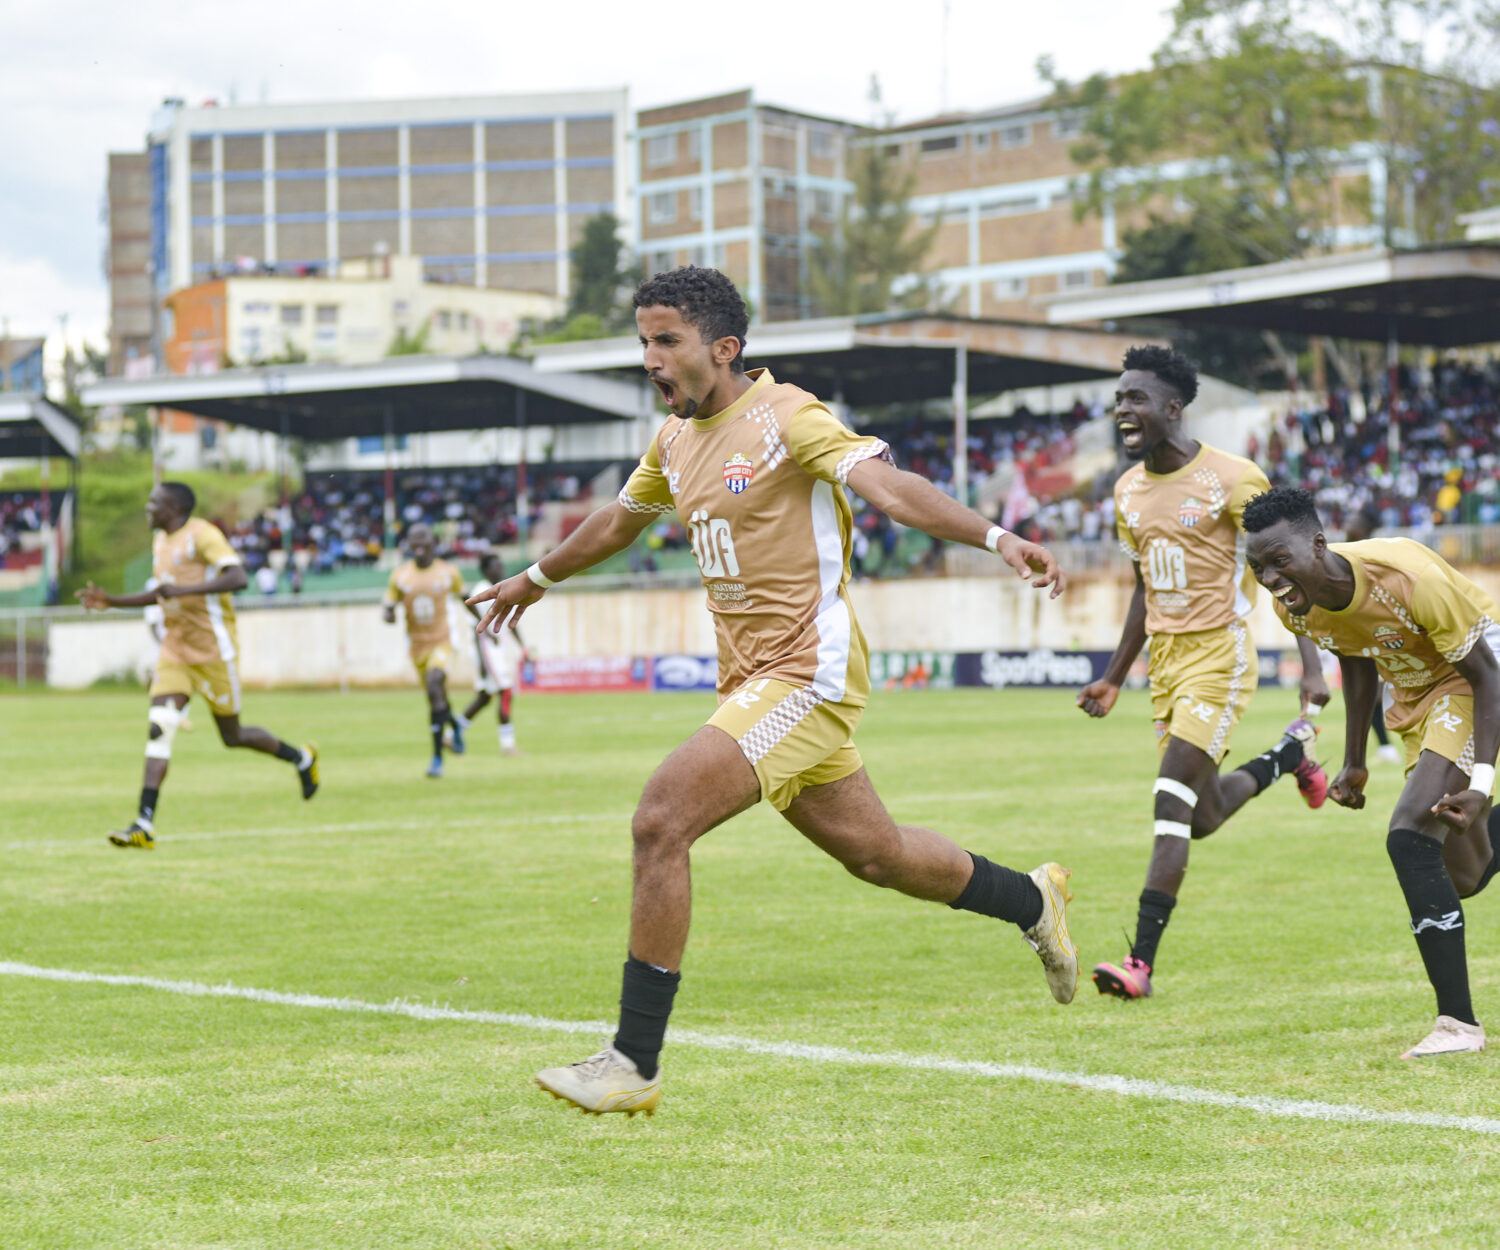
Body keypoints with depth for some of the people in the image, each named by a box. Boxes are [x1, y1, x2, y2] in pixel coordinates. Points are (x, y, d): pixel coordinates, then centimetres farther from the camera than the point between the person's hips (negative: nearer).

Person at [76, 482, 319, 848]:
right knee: (160, 728, -11)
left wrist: (183, 590, -34)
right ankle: (144, 825, -19)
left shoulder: (202, 535, -13)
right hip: (175, 650, 7)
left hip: (213, 649, -7)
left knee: (232, 736, 5)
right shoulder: (161, 541, 14)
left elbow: (238, 578, -27)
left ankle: (301, 758, 33)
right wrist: (111, 602, 17)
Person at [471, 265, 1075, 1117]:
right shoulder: (677, 439, 12)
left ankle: (634, 1064, -14)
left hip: (807, 674, -8)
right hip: (755, 681, 8)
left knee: (661, 823, -19)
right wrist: (535, 580, 45)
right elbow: (619, 521, 31)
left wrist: (995, 537, -40)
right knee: (873, 852, 17)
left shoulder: (785, 418, -12)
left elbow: (889, 486, -25)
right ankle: (1034, 901, 42)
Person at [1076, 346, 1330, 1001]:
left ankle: (1141, 961, -15)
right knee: (1202, 817, 12)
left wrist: (1311, 668, -15)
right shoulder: (1128, 491, 8)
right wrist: (1114, 678, 19)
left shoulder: (1231, 479, -12)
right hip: (1166, 659, 7)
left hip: (1220, 656, -7)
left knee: (1171, 805, -16)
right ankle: (1288, 754, 42)